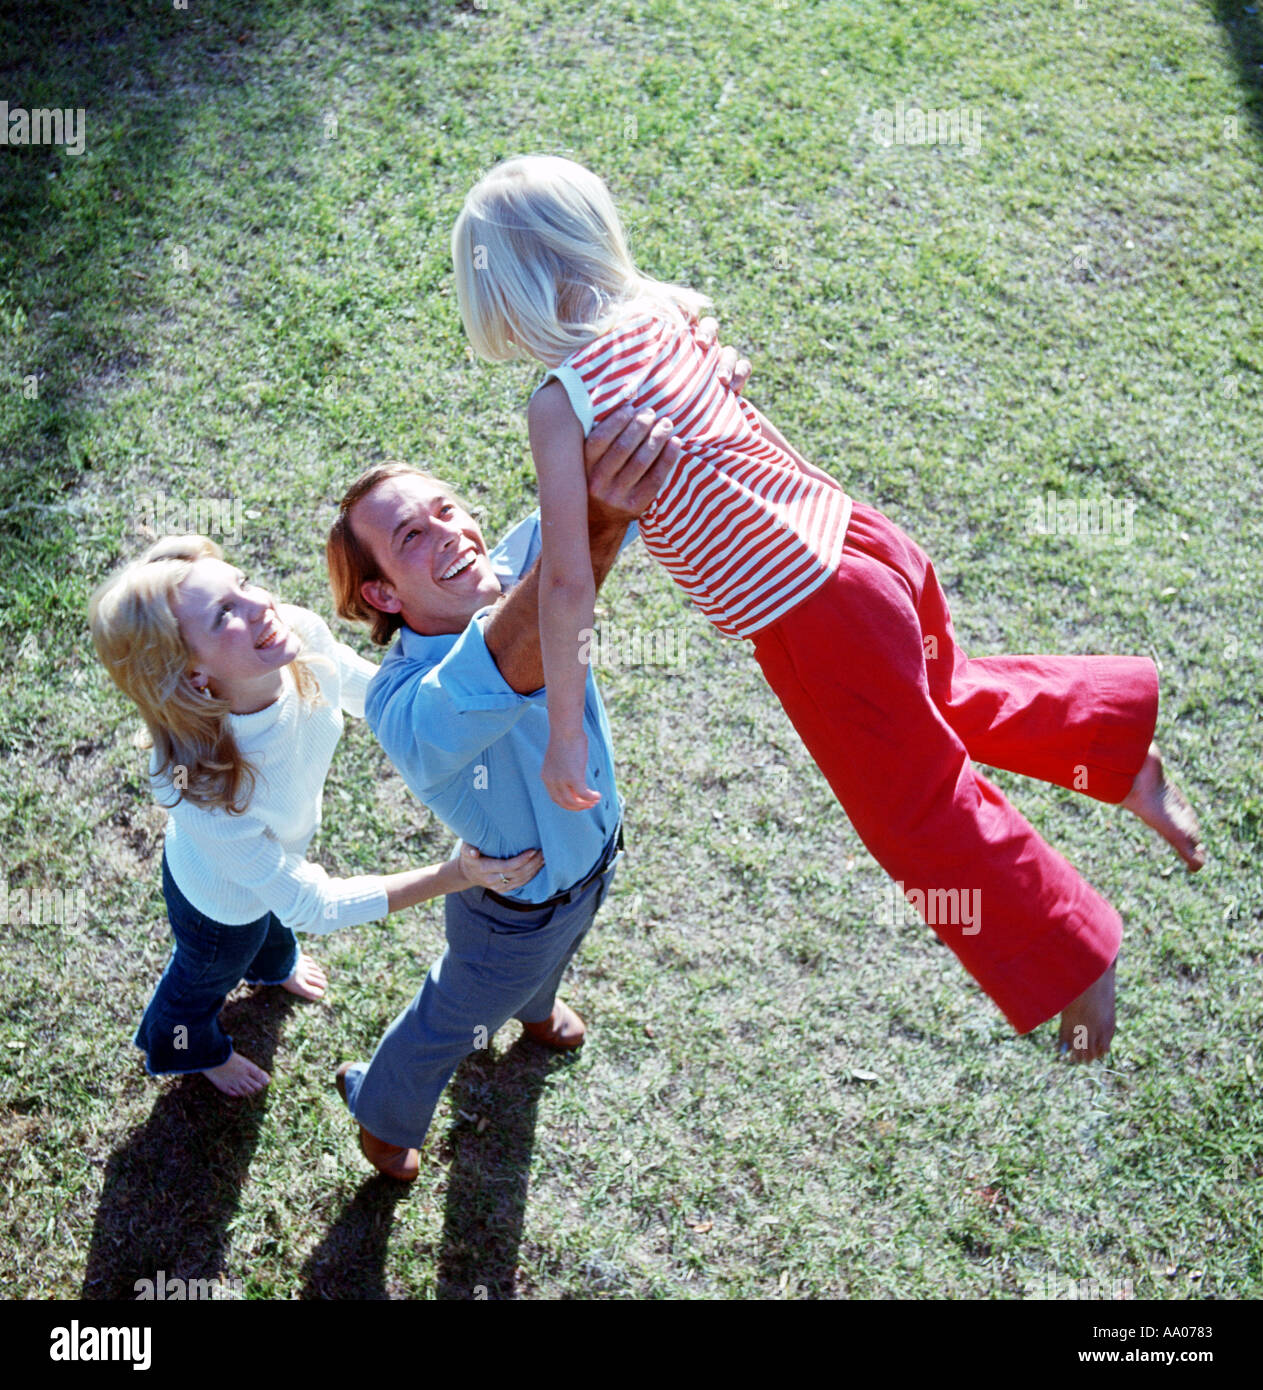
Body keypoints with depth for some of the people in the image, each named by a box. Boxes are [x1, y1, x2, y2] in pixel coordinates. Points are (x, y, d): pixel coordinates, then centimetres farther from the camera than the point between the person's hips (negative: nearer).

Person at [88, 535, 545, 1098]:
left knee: (275, 921, 40)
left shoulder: (303, 635, -36)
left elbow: (376, 693, -10)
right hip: (222, 901, -4)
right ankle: (187, 1049, 68)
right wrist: (452, 877, -37)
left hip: (284, 844, 5)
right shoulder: (200, 789, -48)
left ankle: (272, 965, 77)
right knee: (206, 979, 32)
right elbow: (311, 905, -34)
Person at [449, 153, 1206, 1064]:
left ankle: (1072, 962, 31)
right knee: (943, 699, 36)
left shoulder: (559, 404, -17)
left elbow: (569, 586, -20)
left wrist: (566, 735, -10)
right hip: (865, 543, 7)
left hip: (813, 627, -7)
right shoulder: (663, 308, 2)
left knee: (923, 815, 15)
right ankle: (1126, 756, 44)